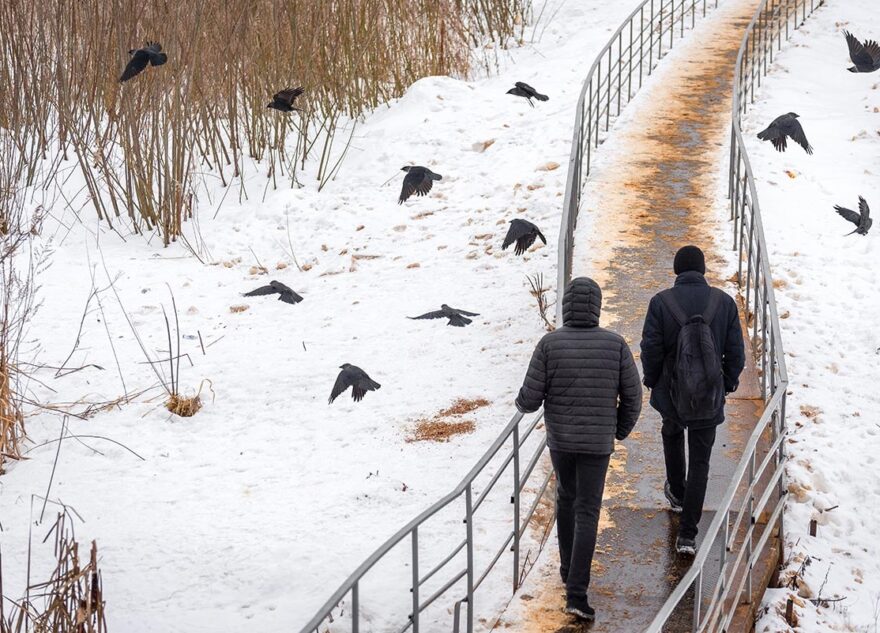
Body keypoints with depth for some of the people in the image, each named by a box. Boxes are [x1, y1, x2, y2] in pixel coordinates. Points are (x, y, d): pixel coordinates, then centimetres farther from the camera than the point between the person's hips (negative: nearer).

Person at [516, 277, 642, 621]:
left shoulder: (549, 344, -15)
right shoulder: (615, 344, -13)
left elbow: (531, 399, -12)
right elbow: (632, 396, -6)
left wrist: (522, 402, 15)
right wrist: (621, 429, 15)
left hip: (560, 437, 1)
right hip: (596, 441, -1)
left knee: (566, 495, 28)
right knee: (586, 515, 2)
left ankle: (569, 565, 42)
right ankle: (575, 593, -7)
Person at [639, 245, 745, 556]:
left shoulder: (661, 302, -11)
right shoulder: (724, 302, -5)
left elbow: (651, 349, -10)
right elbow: (736, 350, -1)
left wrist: (652, 380, 8)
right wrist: (728, 383, 14)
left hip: (671, 392, 0)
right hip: (710, 397, 0)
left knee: (672, 434, 32)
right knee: (700, 462, 5)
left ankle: (677, 492, 50)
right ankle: (687, 534, 1)